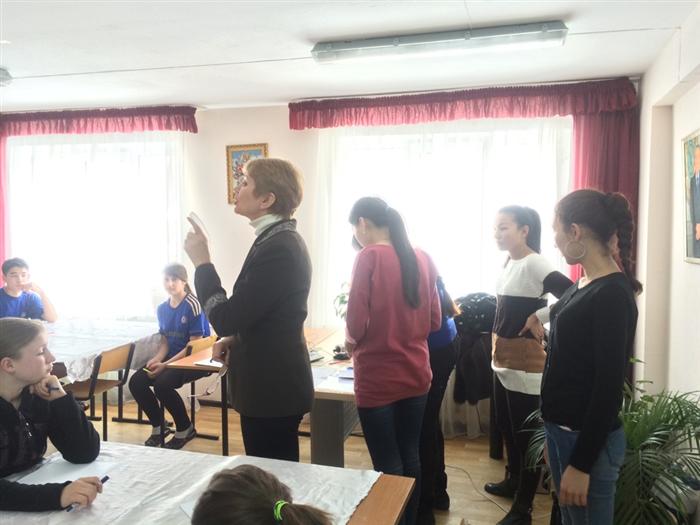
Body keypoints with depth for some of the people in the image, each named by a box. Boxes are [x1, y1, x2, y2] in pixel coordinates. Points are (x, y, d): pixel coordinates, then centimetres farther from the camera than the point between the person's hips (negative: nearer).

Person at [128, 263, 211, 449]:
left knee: (162, 384, -30)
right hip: (171, 357, 7)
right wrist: (156, 360, -10)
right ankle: (158, 427, 7)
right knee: (136, 382, -13)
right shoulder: (162, 309, 8)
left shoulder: (193, 305, -14)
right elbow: (165, 342, 12)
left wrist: (166, 365, -21)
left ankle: (185, 429, -5)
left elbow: (194, 345, -16)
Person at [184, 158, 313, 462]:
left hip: (272, 388, -10)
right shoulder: (279, 240, 9)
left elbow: (226, 320, -23)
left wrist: (202, 262, -14)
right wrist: (235, 338, 7)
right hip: (273, 383, 10)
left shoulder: (278, 248, -23)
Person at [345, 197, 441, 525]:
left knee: (387, 466, 5)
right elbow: (434, 321, 9)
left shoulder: (369, 256, -13)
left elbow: (356, 323, -16)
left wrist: (351, 343, 4)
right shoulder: (422, 258, 3)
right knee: (410, 457, 18)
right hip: (416, 375, 6)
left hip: (378, 379, -6)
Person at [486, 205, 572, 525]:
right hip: (503, 359, 9)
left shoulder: (534, 264, -17)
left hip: (525, 361, -9)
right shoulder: (509, 263, 9)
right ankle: (513, 481, 42)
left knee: (526, 435, 3)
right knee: (506, 426, 22)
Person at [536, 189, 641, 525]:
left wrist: (582, 463, -19)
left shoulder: (613, 294, -19)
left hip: (589, 439, -8)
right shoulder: (582, 285, 7)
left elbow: (609, 386, -21)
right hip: (560, 429, 8)